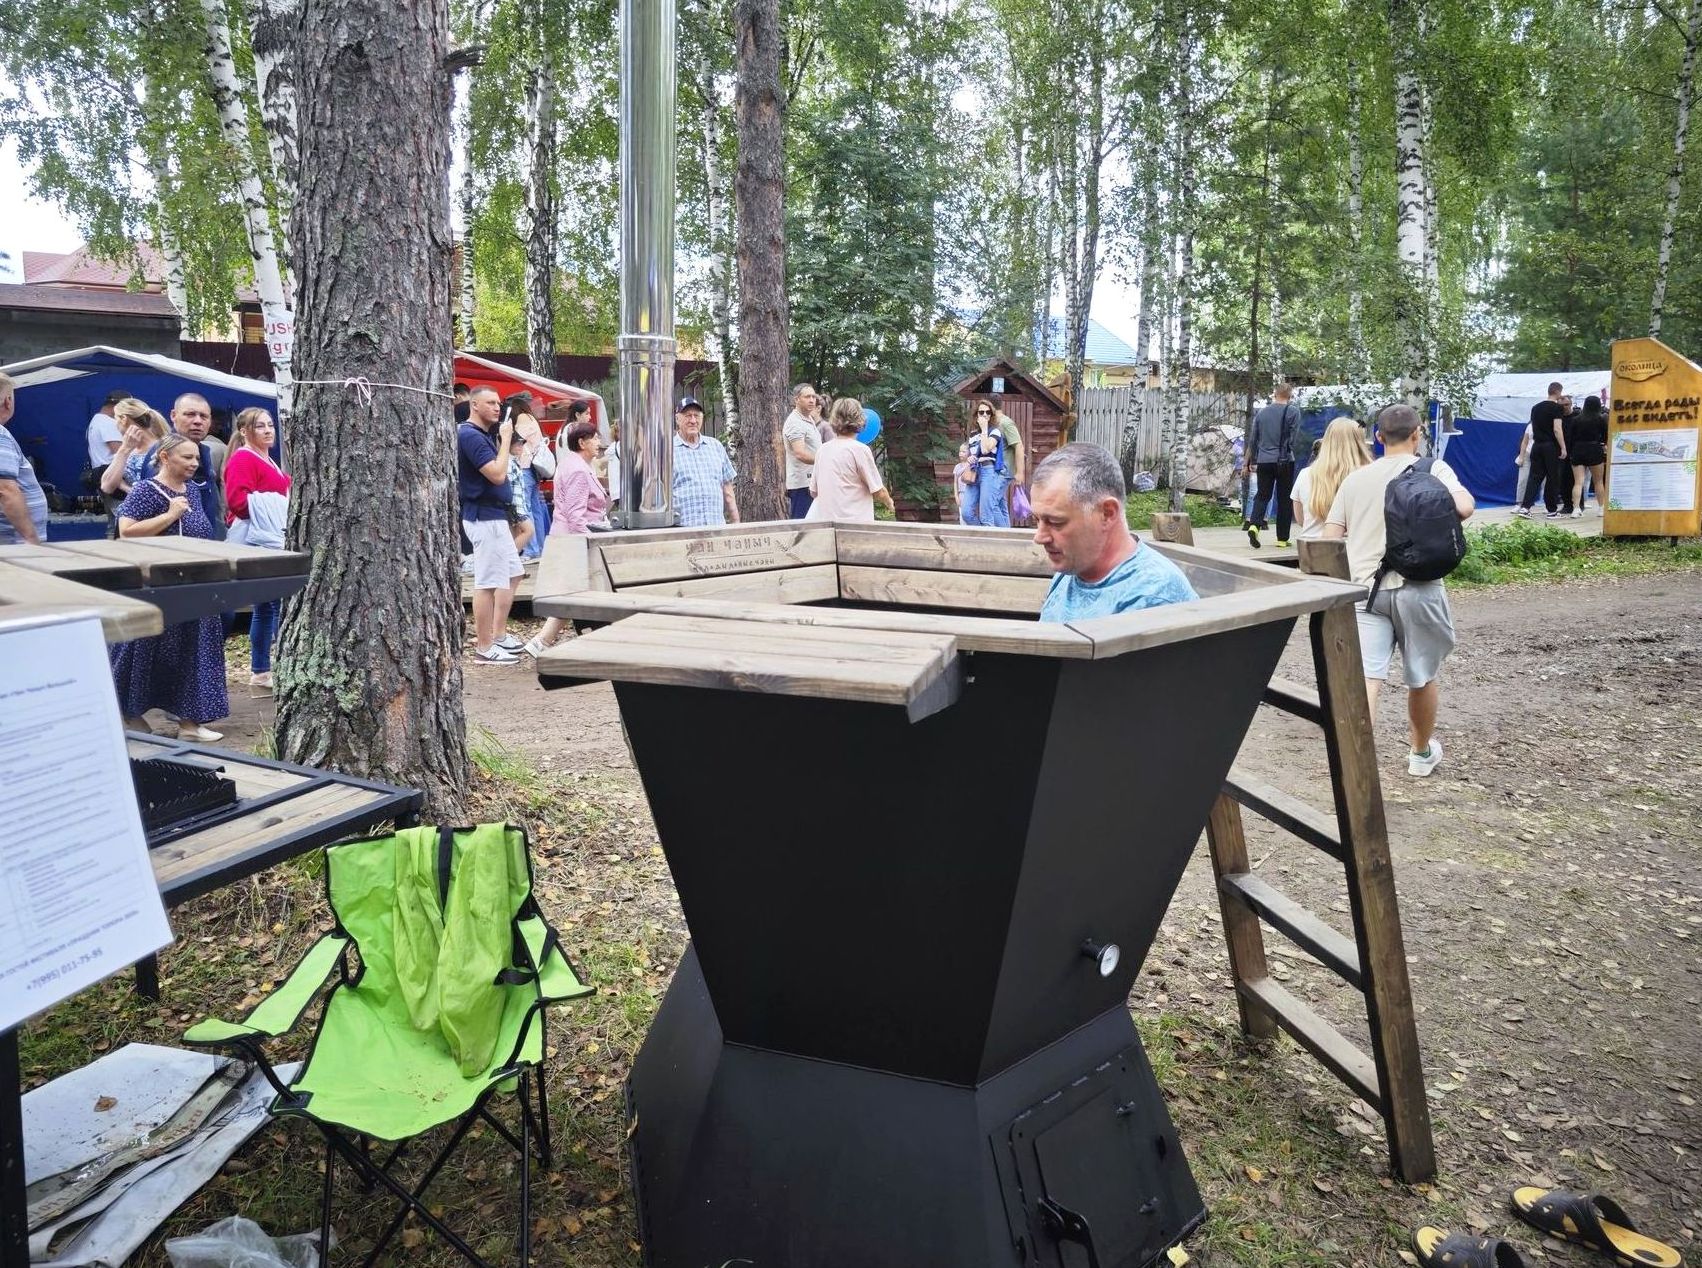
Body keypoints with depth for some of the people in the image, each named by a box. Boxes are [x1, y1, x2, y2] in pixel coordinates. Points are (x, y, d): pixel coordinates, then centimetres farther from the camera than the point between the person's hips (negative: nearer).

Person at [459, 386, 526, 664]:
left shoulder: (485, 434, 16)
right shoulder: (470, 435, -16)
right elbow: (497, 474, -23)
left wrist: (502, 438, 8)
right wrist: (505, 439, -15)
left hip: (494, 515, 11)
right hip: (484, 516, -11)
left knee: (512, 573, 18)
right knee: (488, 583, -7)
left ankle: (498, 635, 26)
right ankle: (484, 648, -2)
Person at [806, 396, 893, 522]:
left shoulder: (822, 450, 8)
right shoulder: (860, 449, -9)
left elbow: (813, 492, 15)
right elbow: (879, 492, -5)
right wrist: (889, 502, 16)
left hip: (825, 520, 6)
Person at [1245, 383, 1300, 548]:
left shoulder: (1261, 412, 8)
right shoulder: (1293, 411, -4)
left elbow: (1254, 439, 13)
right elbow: (1292, 437, -7)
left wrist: (1252, 461, 21)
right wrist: (1287, 452, 6)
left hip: (1264, 460, 3)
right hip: (1284, 460, -3)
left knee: (1262, 495, 11)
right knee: (1285, 499, 5)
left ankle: (1254, 524, -15)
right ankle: (1282, 538, 7)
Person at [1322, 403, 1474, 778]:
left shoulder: (1356, 478, 12)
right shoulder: (1433, 469, 3)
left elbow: (1329, 538, 9)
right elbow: (1464, 508, -14)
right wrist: (1463, 493, 8)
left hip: (1365, 588, 2)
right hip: (1417, 588, -2)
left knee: (1365, 679, -8)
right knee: (1423, 677, 19)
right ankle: (1422, 752, 38)